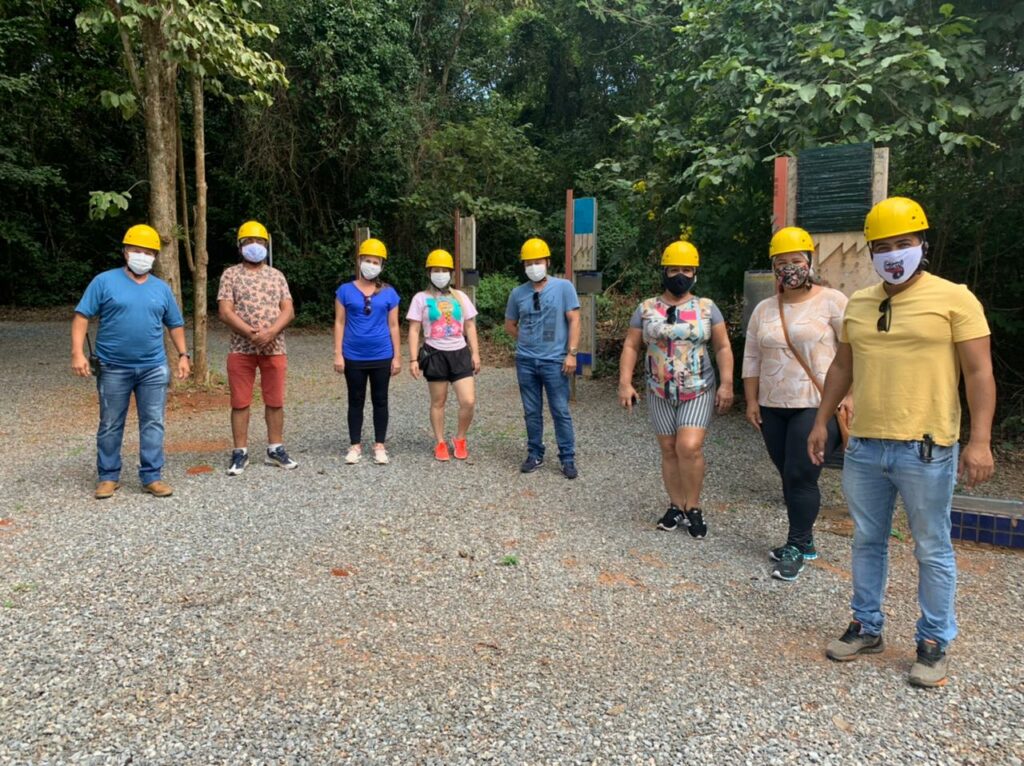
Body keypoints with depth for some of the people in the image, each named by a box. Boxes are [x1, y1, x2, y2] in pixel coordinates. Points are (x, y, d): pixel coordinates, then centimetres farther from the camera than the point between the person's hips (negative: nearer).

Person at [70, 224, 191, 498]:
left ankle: (151, 476, 10)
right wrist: (77, 353, -14)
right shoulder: (104, 281, -1)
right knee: (110, 425, 8)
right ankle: (108, 476, 20)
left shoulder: (162, 288, 9)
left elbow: (175, 325, 16)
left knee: (153, 424, 3)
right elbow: (82, 317, -4)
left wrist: (183, 355, 7)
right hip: (113, 368, -2)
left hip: (154, 368, 2)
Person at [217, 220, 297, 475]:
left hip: (274, 348, 2)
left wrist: (271, 332, -16)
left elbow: (288, 310, 2)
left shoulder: (277, 275, 10)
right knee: (240, 402, 2)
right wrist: (251, 334, -18)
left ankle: (275, 450, 17)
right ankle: (240, 453, 11)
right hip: (241, 348, -2)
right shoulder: (230, 274, 3)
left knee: (275, 401, 7)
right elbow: (225, 312, -6)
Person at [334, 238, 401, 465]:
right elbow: (339, 323, 1)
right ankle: (355, 446, 19)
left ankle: (379, 446, 18)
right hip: (354, 357, -1)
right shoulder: (345, 290, 0)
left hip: (381, 357, 1)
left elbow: (393, 326, 5)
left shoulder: (388, 292, 3)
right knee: (356, 401, 9)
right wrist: (338, 354, -4)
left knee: (380, 401, 8)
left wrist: (397, 356, 1)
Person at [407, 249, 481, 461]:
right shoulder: (421, 298, 1)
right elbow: (414, 330, -1)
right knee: (438, 402, 7)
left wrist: (475, 353, 5)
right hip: (435, 355, -2)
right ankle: (440, 443, 22)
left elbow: (470, 327, 11)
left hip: (460, 353, 2)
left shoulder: (461, 297, 9)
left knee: (469, 402, -7)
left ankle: (460, 439, 16)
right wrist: (413, 359, -8)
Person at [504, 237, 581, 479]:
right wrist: (527, 341, 7)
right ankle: (535, 454, 22)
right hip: (526, 361, 3)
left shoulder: (563, 287, -2)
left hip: (554, 361, -3)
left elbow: (574, 321, -5)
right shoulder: (518, 293, 6)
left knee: (561, 412, 1)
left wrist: (571, 353, -11)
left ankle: (567, 458, 11)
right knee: (532, 412, 11)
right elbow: (509, 325, 18)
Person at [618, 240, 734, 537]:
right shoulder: (646, 309, 4)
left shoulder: (707, 307, 3)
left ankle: (693, 508, 3)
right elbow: (631, 346, 4)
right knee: (669, 450, 7)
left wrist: (726, 384, -6)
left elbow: (723, 347, 4)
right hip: (660, 393, 2)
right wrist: (625, 383, -5)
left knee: (689, 447, -15)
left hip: (699, 391, -2)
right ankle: (676, 506, 21)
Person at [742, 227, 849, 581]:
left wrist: (849, 394, -11)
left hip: (817, 406, -5)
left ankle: (797, 547, 9)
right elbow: (751, 359, 12)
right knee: (790, 477, 10)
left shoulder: (832, 301, -3)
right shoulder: (764, 309, 10)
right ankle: (804, 540, 25)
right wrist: (752, 401, 7)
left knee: (800, 477, -6)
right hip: (773, 408, 5)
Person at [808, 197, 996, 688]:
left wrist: (980, 440, -15)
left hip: (926, 451, -5)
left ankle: (934, 642, 23)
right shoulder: (858, 304, 10)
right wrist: (821, 421, 14)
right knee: (867, 542, 15)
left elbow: (979, 372, -9)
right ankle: (867, 627, 30)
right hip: (863, 448, 5)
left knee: (932, 551, 7)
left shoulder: (954, 299, -6)